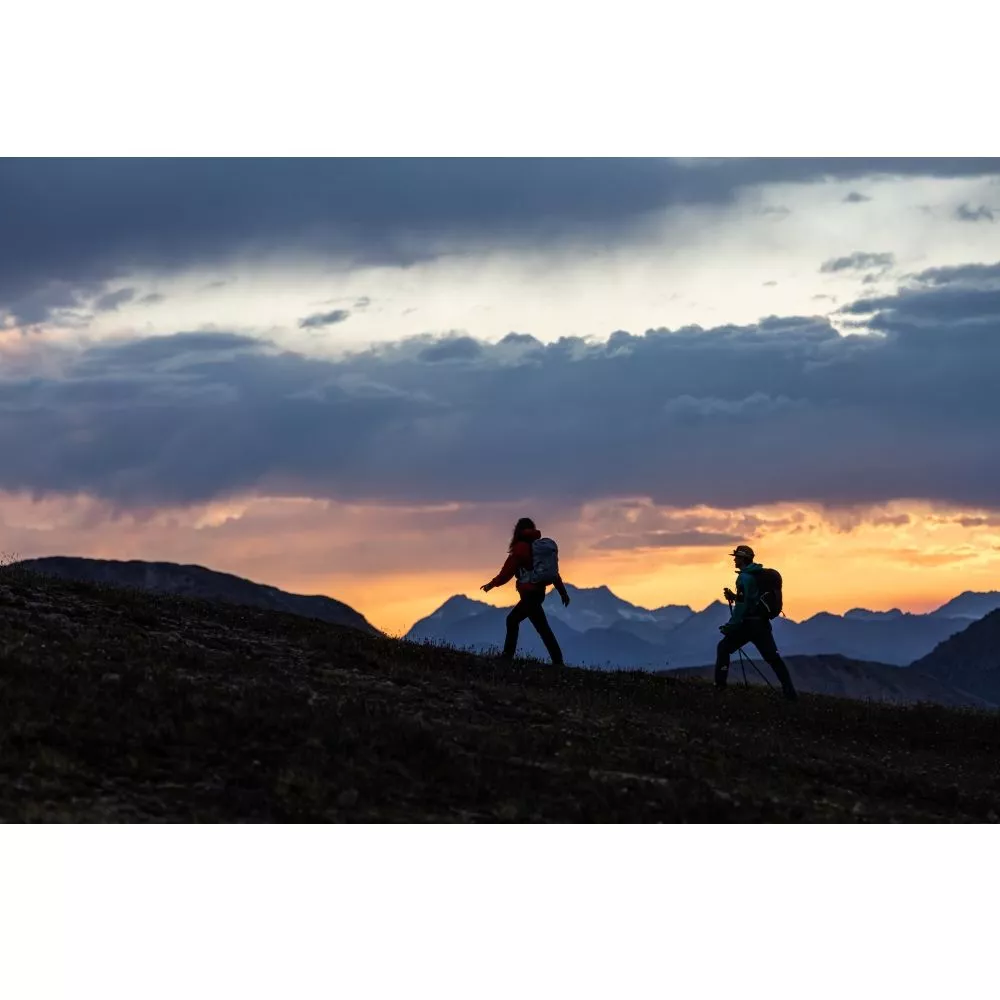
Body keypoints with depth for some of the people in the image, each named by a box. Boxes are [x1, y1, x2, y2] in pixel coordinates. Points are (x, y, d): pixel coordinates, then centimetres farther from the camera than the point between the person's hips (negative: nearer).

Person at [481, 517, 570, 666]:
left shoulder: (520, 548, -7)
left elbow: (506, 573, -5)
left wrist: (491, 584, 7)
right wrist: (563, 592, 11)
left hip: (529, 593, -8)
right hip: (538, 591, 8)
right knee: (512, 619, 15)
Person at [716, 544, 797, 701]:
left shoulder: (745, 577, -13)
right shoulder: (759, 575, 15)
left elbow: (742, 606, -19)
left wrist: (731, 626, -17)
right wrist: (734, 597, 17)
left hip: (749, 623, -8)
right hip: (763, 622, 8)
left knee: (723, 648, 6)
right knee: (774, 658, 7)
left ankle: (720, 685, 0)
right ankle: (790, 693, 1)